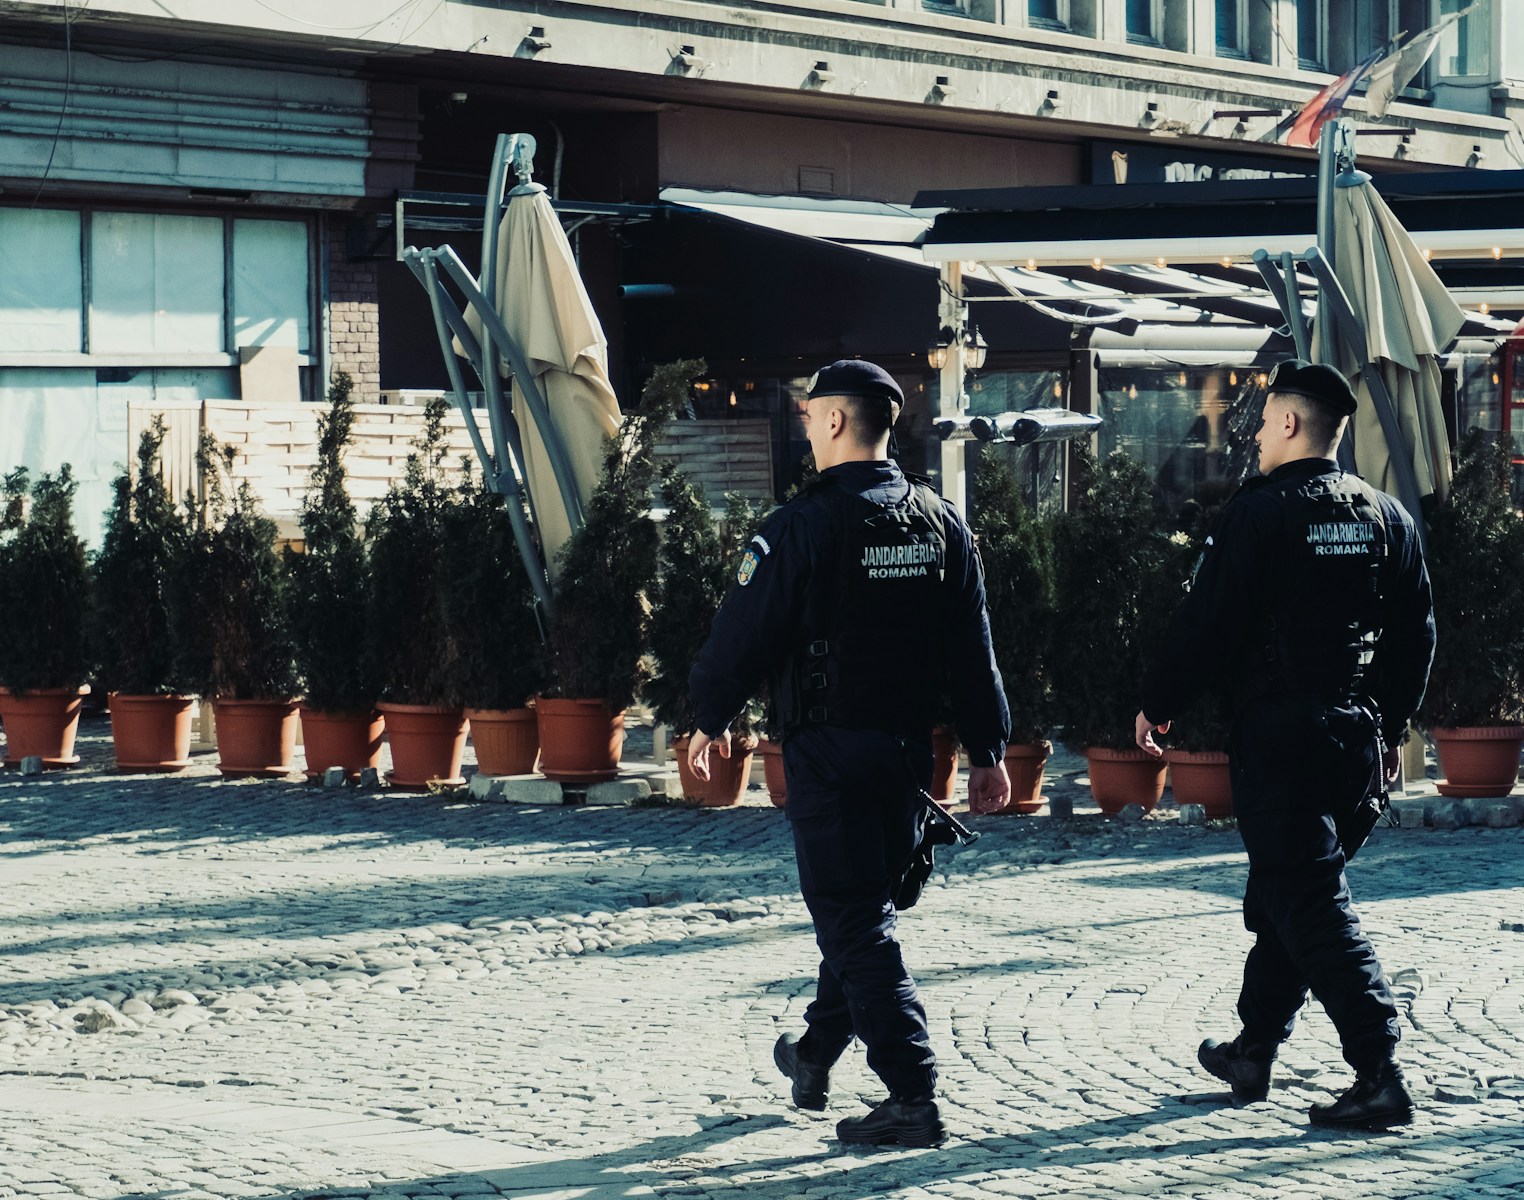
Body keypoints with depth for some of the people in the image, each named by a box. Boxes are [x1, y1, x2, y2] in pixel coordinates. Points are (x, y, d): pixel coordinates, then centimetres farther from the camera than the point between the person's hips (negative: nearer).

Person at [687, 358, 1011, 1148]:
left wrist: (712, 717, 6)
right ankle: (816, 1057, 35)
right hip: (907, 747, 7)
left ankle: (913, 1096, -11)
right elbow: (971, 646, 7)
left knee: (855, 921, -4)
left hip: (827, 747, -7)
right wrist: (986, 749, 11)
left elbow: (746, 634, -9)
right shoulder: (940, 522, 5)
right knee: (864, 904, 20)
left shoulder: (803, 525, -14)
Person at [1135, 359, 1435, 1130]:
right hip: (1356, 733, 7)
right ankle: (1254, 1050, 29)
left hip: (1276, 732, -7)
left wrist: (1157, 704, 2)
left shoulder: (1260, 512, -12)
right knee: (1283, 889, 20)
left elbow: (1205, 623, -11)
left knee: (1309, 900, -6)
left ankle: (1379, 1073, -14)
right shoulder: (1386, 516, 8)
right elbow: (1416, 633, 12)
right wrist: (1392, 727, 21)